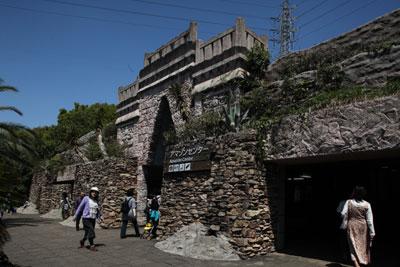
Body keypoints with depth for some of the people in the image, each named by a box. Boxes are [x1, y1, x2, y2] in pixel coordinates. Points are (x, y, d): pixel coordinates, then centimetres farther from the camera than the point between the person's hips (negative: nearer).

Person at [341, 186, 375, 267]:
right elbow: (370, 219, -7)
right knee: (363, 245, 19)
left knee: (354, 245, 6)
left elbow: (343, 214, -14)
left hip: (352, 226, -1)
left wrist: (345, 224, 5)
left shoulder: (349, 202, -10)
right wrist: (372, 232, -1)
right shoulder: (367, 204, -10)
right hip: (363, 226, 1)